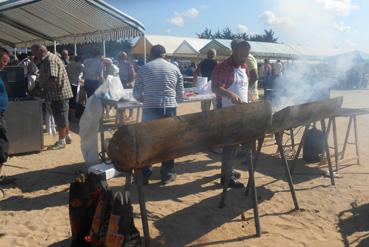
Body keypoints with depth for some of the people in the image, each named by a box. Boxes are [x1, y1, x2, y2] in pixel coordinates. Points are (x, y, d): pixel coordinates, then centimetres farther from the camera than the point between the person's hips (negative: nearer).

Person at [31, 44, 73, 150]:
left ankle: (61, 142, 6)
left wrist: (40, 88, -18)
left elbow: (53, 80, -27)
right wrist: (41, 87, 8)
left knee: (60, 118, -2)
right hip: (60, 93, 10)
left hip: (59, 94, -10)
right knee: (62, 117, 18)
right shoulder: (48, 59, 16)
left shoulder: (50, 60, -17)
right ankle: (67, 137, 28)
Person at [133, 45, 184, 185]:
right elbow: (180, 94, 7)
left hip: (150, 109, 0)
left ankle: (144, 175, 15)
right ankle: (167, 174, 19)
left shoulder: (144, 69, 5)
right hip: (170, 109, 1)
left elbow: (136, 94, 4)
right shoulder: (174, 68, 7)